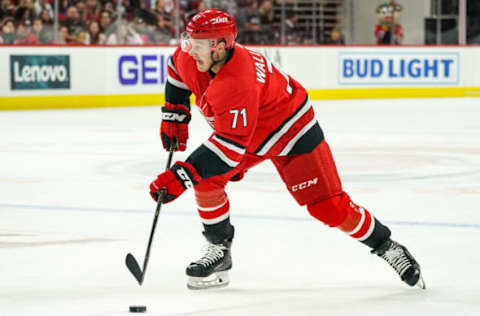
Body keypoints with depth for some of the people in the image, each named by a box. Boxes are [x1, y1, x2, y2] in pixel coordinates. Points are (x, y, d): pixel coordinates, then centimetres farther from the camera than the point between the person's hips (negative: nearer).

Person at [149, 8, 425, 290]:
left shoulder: (237, 84, -42)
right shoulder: (191, 58, -17)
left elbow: (231, 146, -43)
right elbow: (177, 71, 10)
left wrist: (181, 176, -43)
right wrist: (174, 116, 6)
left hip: (293, 131, -8)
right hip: (248, 131, 8)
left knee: (328, 207, -10)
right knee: (205, 179, -10)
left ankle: (386, 246, 10)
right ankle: (220, 251, 7)